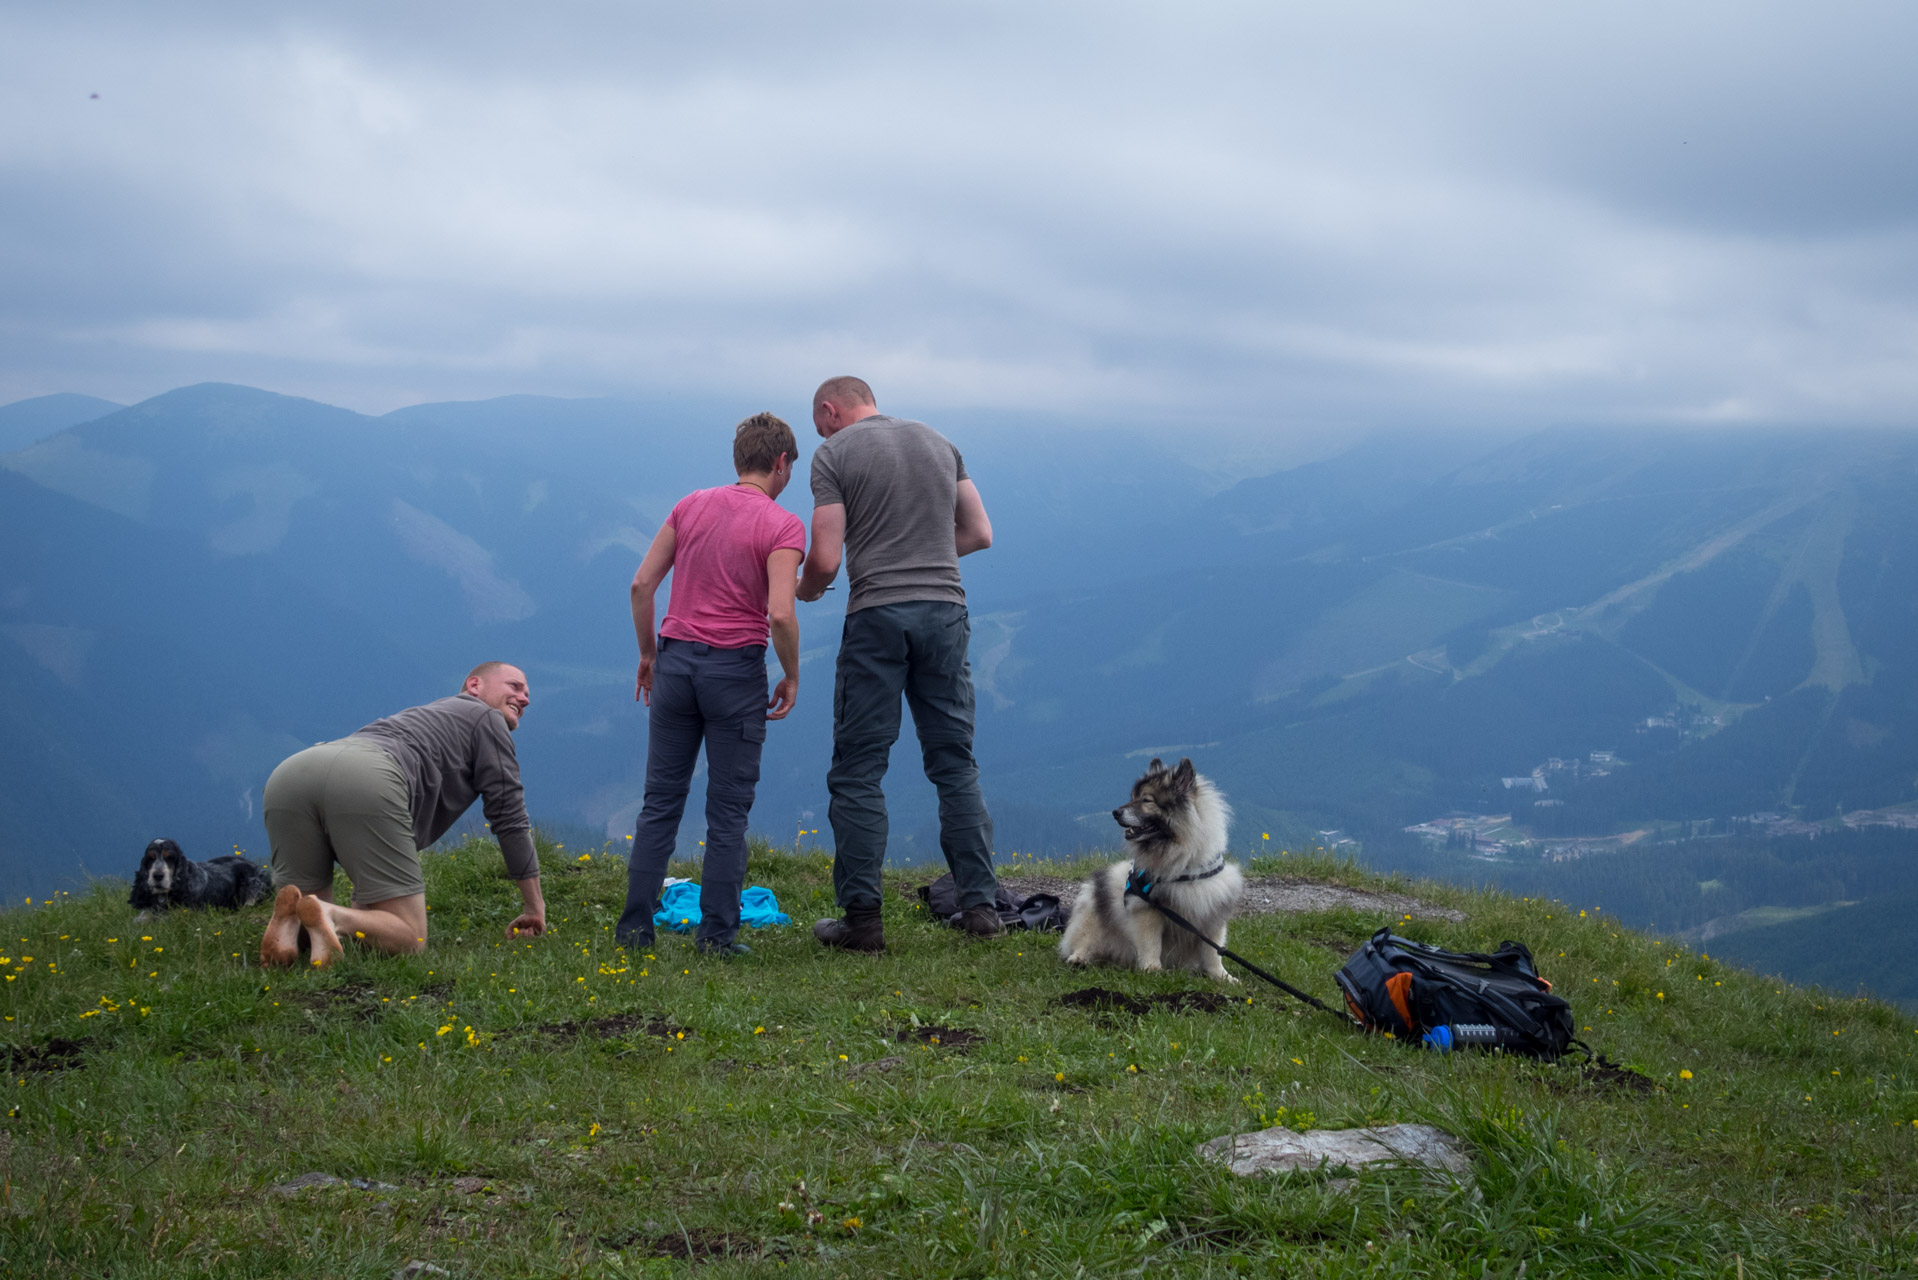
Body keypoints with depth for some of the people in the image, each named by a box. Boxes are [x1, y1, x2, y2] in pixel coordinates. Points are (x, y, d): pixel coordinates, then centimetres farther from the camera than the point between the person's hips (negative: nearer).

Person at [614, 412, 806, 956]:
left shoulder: (691, 506, 8)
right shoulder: (782, 525, -7)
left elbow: (641, 583, 6)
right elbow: (781, 614, -17)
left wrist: (648, 654, 17)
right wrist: (792, 676, -3)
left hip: (676, 662, 4)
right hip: (736, 671, -4)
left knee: (661, 801, 10)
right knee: (728, 809, 4)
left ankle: (635, 925, 10)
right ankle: (717, 932, 4)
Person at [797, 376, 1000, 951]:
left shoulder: (832, 455, 0)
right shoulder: (938, 442, 16)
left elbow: (825, 559, -7)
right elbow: (979, 534, 16)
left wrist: (806, 590, 14)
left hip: (877, 616, -4)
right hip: (945, 608, 5)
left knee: (858, 769, 2)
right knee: (955, 763, 10)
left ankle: (863, 918, 1)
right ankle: (980, 906, 9)